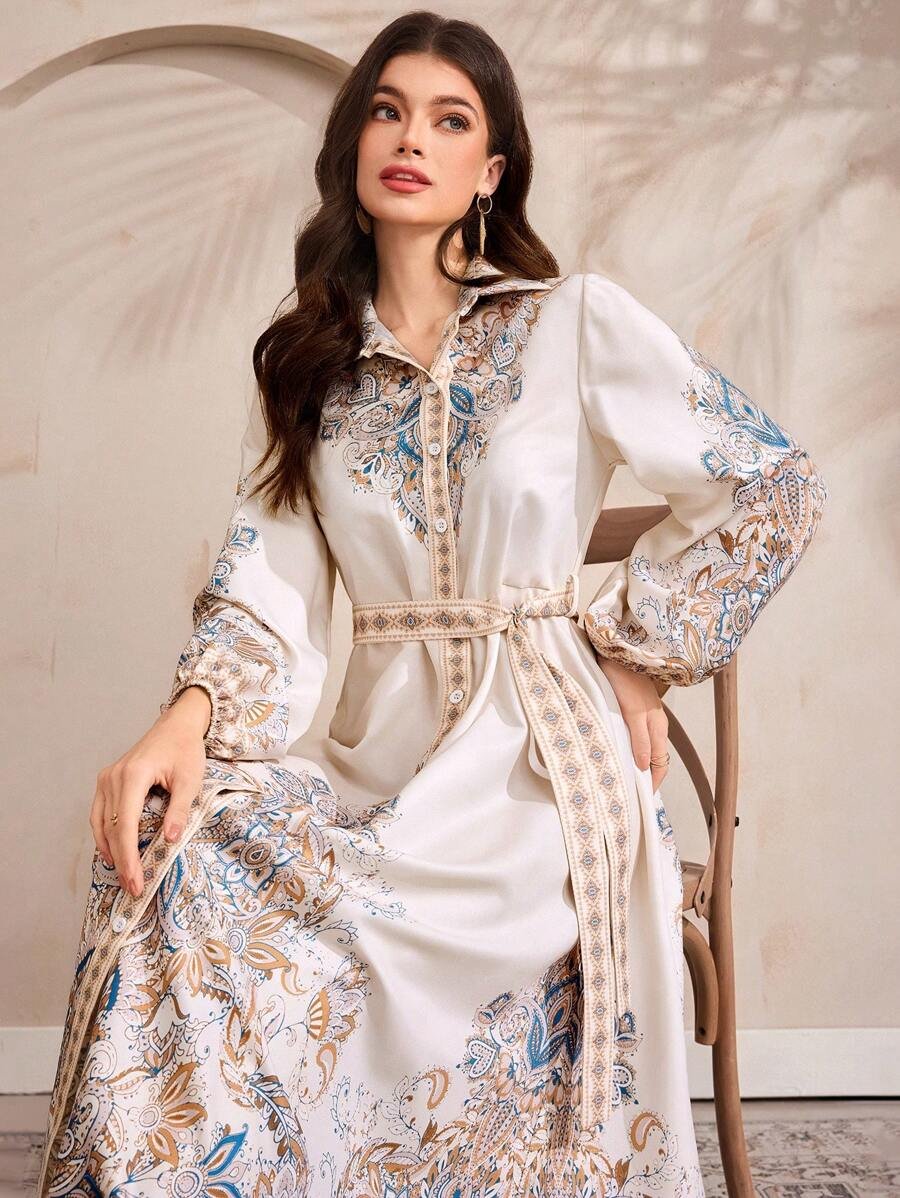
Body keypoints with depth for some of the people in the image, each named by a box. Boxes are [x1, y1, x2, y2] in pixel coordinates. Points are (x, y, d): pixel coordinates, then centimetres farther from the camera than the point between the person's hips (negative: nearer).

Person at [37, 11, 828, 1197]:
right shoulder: (304, 363, 12)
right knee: (171, 858, -25)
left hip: (535, 750, -3)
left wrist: (637, 649, 0)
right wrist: (190, 714, -17)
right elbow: (270, 577, 2)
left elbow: (772, 487, 1)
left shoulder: (575, 320, 0)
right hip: (381, 746, 4)